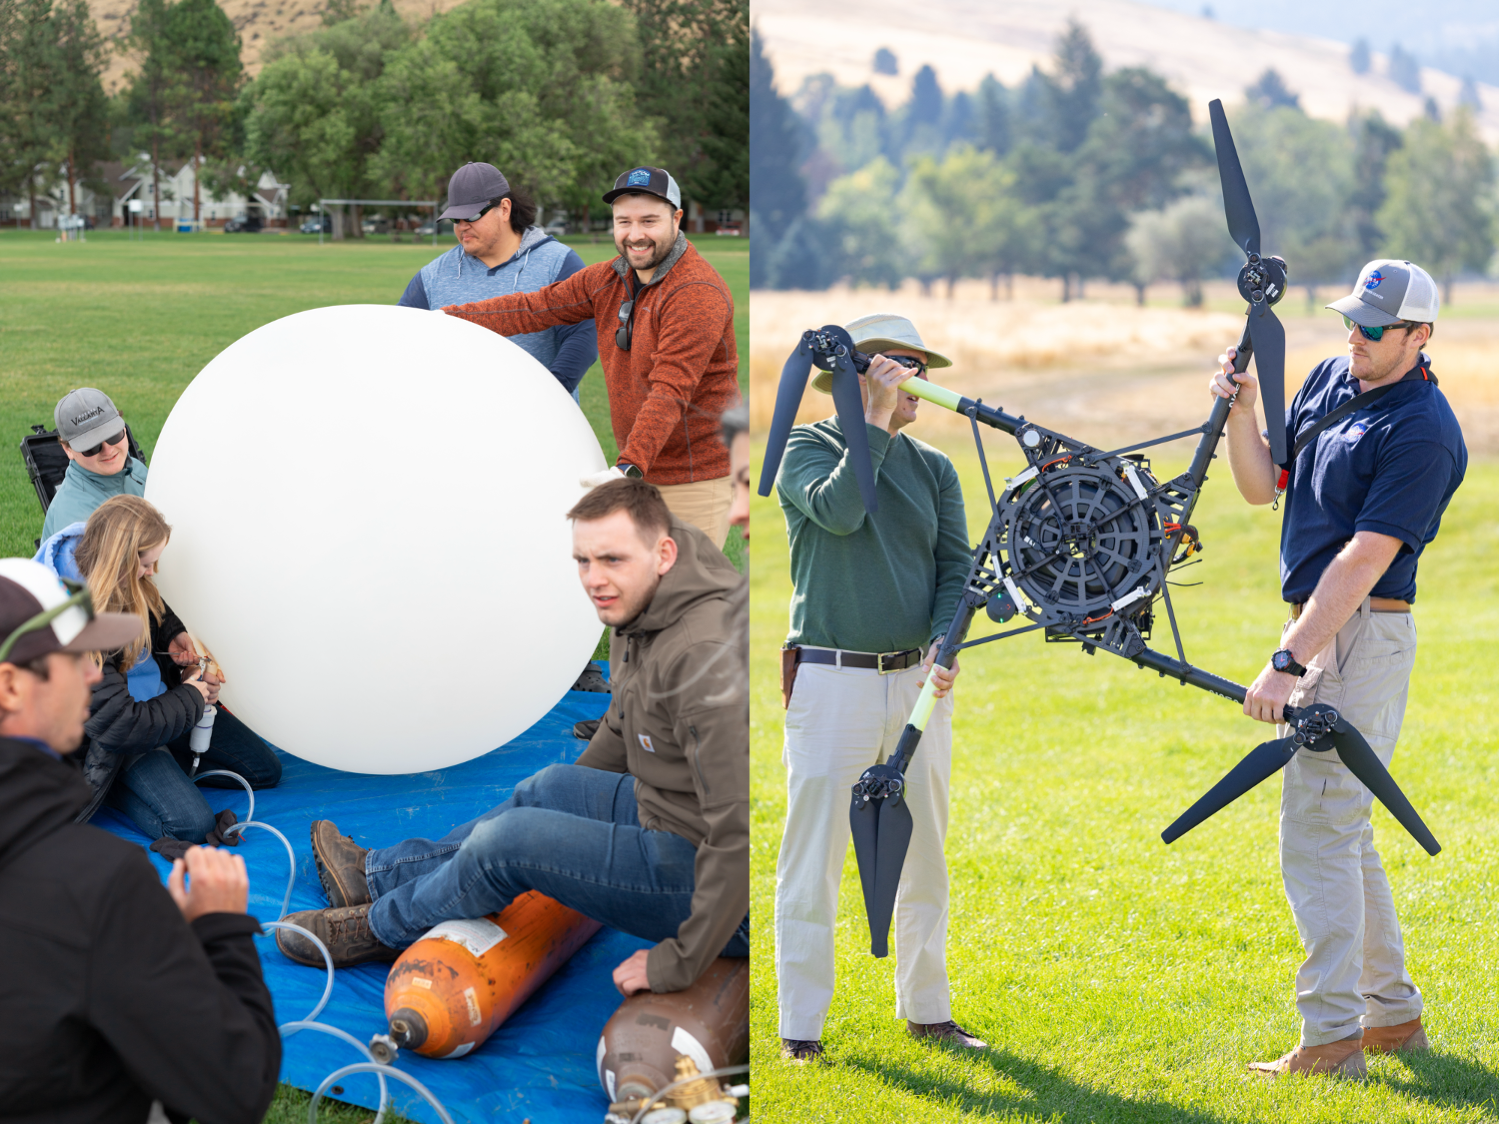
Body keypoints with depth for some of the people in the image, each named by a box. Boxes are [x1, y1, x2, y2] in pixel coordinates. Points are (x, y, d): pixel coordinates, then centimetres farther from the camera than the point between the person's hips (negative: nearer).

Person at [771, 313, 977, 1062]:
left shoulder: (933, 468, 13)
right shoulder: (808, 448, 0)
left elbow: (955, 567, 8)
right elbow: (837, 510, -19)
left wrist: (945, 642, -10)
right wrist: (876, 420, -14)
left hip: (919, 682, 5)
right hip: (830, 682, -5)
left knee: (922, 855, 10)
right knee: (814, 856, -5)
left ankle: (926, 1008, 21)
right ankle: (801, 1025, 0)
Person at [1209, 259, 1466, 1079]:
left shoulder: (1423, 432, -17)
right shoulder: (1328, 380, 11)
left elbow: (1363, 560, -23)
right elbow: (1262, 487, 15)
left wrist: (1288, 663, -26)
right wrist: (1241, 412, -3)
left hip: (1363, 636, -9)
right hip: (1319, 628, 9)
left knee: (1317, 836, -11)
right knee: (1339, 834, 15)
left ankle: (1332, 1037, -8)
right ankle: (1394, 1014, 24)